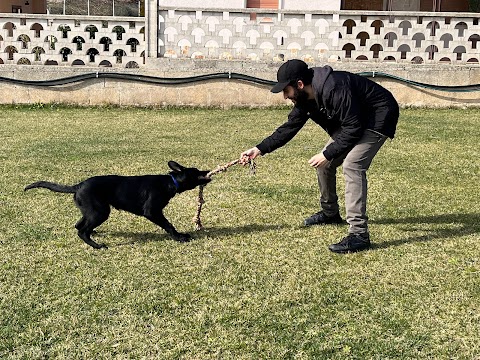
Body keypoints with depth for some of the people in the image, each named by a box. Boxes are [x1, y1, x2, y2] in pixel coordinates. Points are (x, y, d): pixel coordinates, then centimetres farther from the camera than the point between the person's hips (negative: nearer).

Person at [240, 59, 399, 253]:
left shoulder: (335, 88, -33)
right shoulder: (305, 97, -4)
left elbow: (353, 128, -30)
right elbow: (289, 127, 5)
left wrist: (327, 154, -24)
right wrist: (260, 149, -2)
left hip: (378, 118, -10)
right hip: (352, 122, 10)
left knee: (352, 165, -25)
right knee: (324, 163, 10)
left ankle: (359, 234, -26)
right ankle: (330, 213, 33)